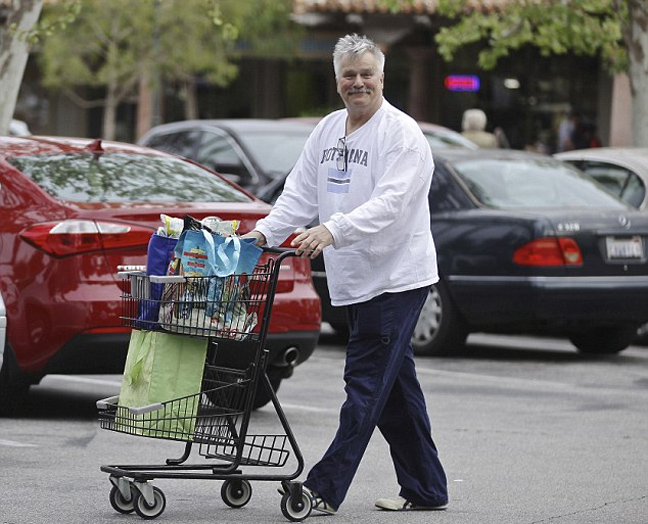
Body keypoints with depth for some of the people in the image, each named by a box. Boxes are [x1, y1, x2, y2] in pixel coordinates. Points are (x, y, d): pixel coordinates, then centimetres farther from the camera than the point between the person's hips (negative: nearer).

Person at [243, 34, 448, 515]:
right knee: (395, 384, 12)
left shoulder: (402, 133, -11)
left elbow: (390, 203, -23)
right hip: (354, 281, 8)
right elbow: (301, 193, 14)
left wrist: (332, 231, -34)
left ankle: (326, 488, -11)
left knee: (367, 381, -9)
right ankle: (425, 489, 19)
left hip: (395, 277, -8)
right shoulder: (329, 131, 14)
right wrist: (264, 233, -2)